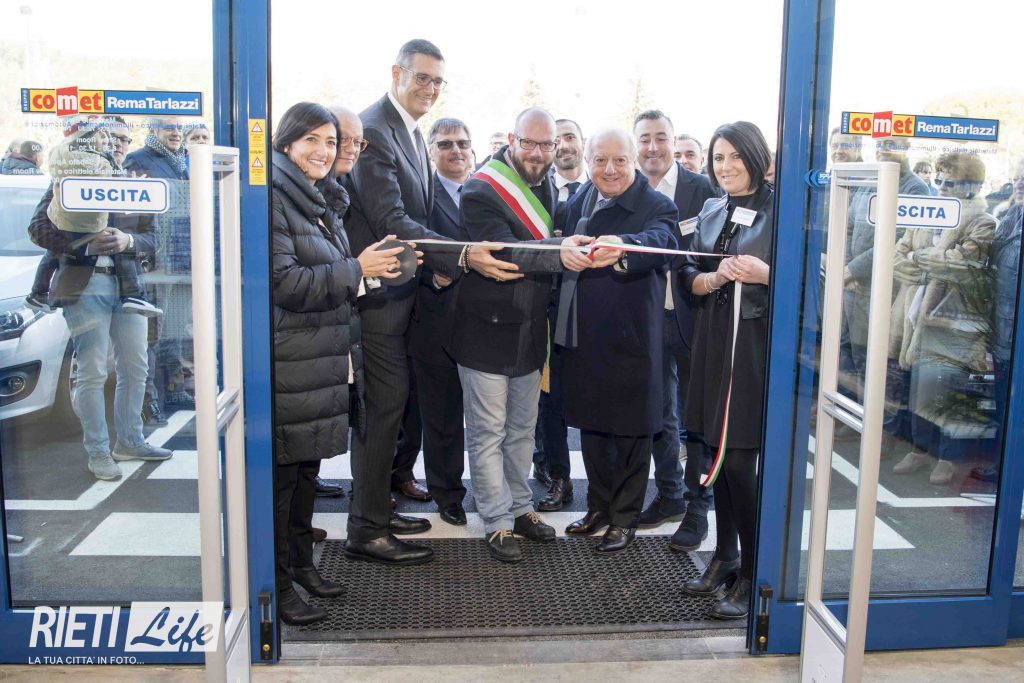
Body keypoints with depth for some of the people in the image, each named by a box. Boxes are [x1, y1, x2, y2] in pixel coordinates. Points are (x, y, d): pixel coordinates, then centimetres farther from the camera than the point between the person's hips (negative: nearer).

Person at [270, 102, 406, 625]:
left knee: (307, 468, 17)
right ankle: (278, 583, 12)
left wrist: (376, 268, 9)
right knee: (282, 473, 1)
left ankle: (301, 562, 30)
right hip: (289, 367, -9)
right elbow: (283, 281, -21)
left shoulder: (323, 202, 16)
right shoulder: (272, 199, -12)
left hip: (326, 361, 9)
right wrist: (357, 269, -20)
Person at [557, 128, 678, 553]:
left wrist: (621, 247, -54)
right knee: (591, 426, 18)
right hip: (584, 339, 6)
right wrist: (565, 253, -9)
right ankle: (598, 506, 37)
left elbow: (658, 241, -36)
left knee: (631, 432, 8)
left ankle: (625, 518, 26)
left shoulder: (657, 207, -13)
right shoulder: (579, 202, 8)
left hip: (631, 339, -6)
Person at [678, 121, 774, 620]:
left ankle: (751, 578, 9)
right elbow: (688, 276, 10)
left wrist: (764, 273, -23)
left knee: (739, 461, -6)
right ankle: (725, 558, 28)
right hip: (714, 341, 6)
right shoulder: (711, 212, 13)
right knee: (718, 453, 13)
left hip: (758, 343, -6)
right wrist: (716, 278, -10)